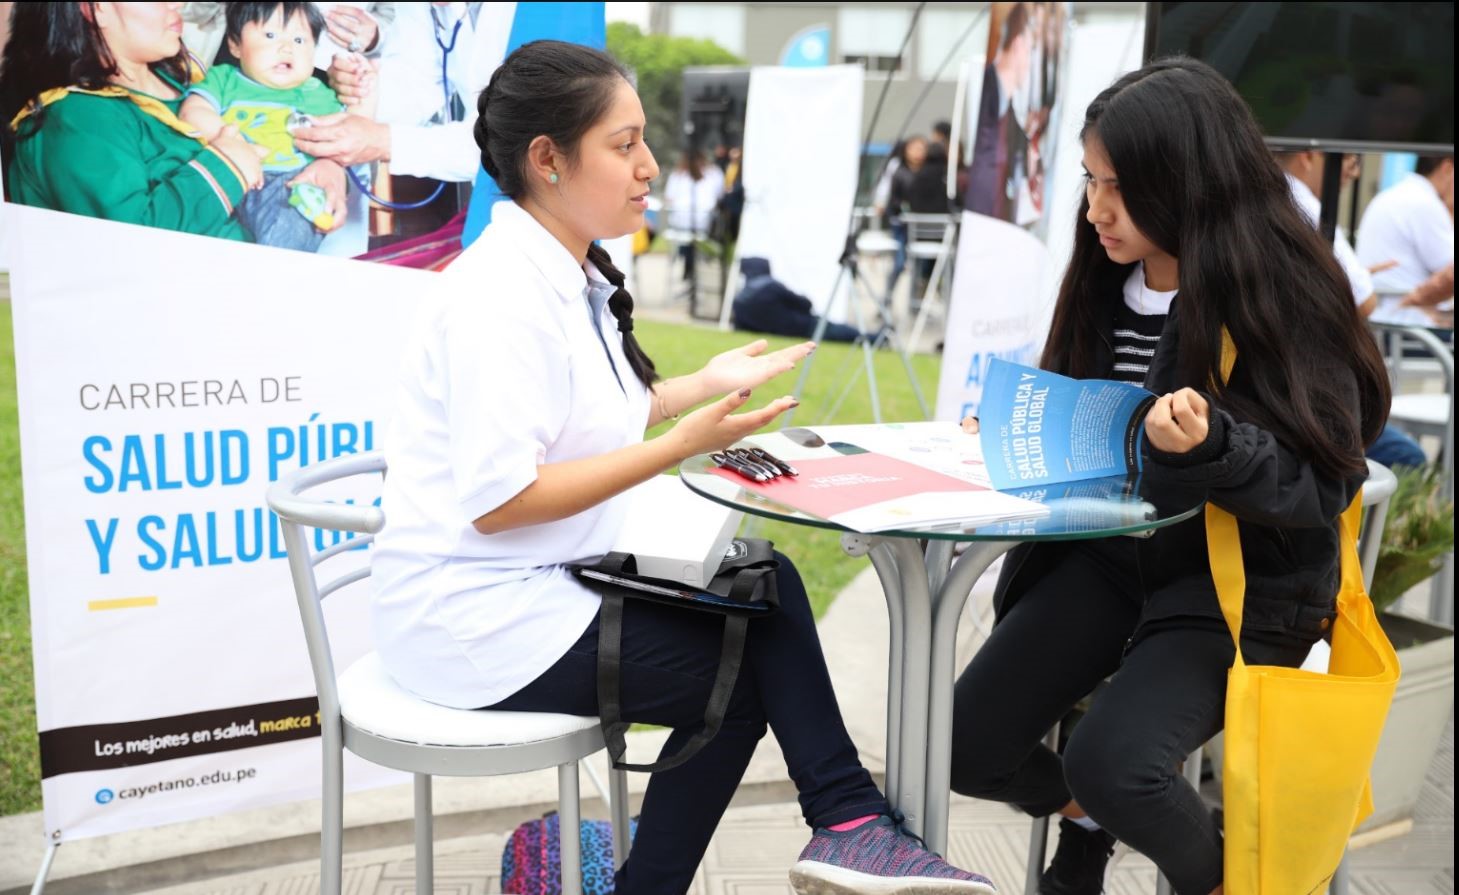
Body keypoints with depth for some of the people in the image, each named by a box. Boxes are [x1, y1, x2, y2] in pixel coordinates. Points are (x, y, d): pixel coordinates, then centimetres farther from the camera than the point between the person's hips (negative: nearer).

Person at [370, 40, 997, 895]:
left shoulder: (570, 271, 6)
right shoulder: (502, 296, -22)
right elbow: (496, 502, -27)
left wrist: (706, 384, 10)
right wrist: (685, 443, -24)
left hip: (543, 578, 8)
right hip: (479, 616, -8)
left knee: (766, 588, -1)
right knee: (741, 674, -4)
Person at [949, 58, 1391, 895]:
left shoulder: (1285, 292, -17)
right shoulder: (1109, 281, 2)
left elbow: (1324, 485, -17)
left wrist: (1209, 445, -34)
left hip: (1242, 575, -6)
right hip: (1109, 551, 6)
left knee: (1111, 760, -28)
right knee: (965, 744, -7)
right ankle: (1087, 816, 27)